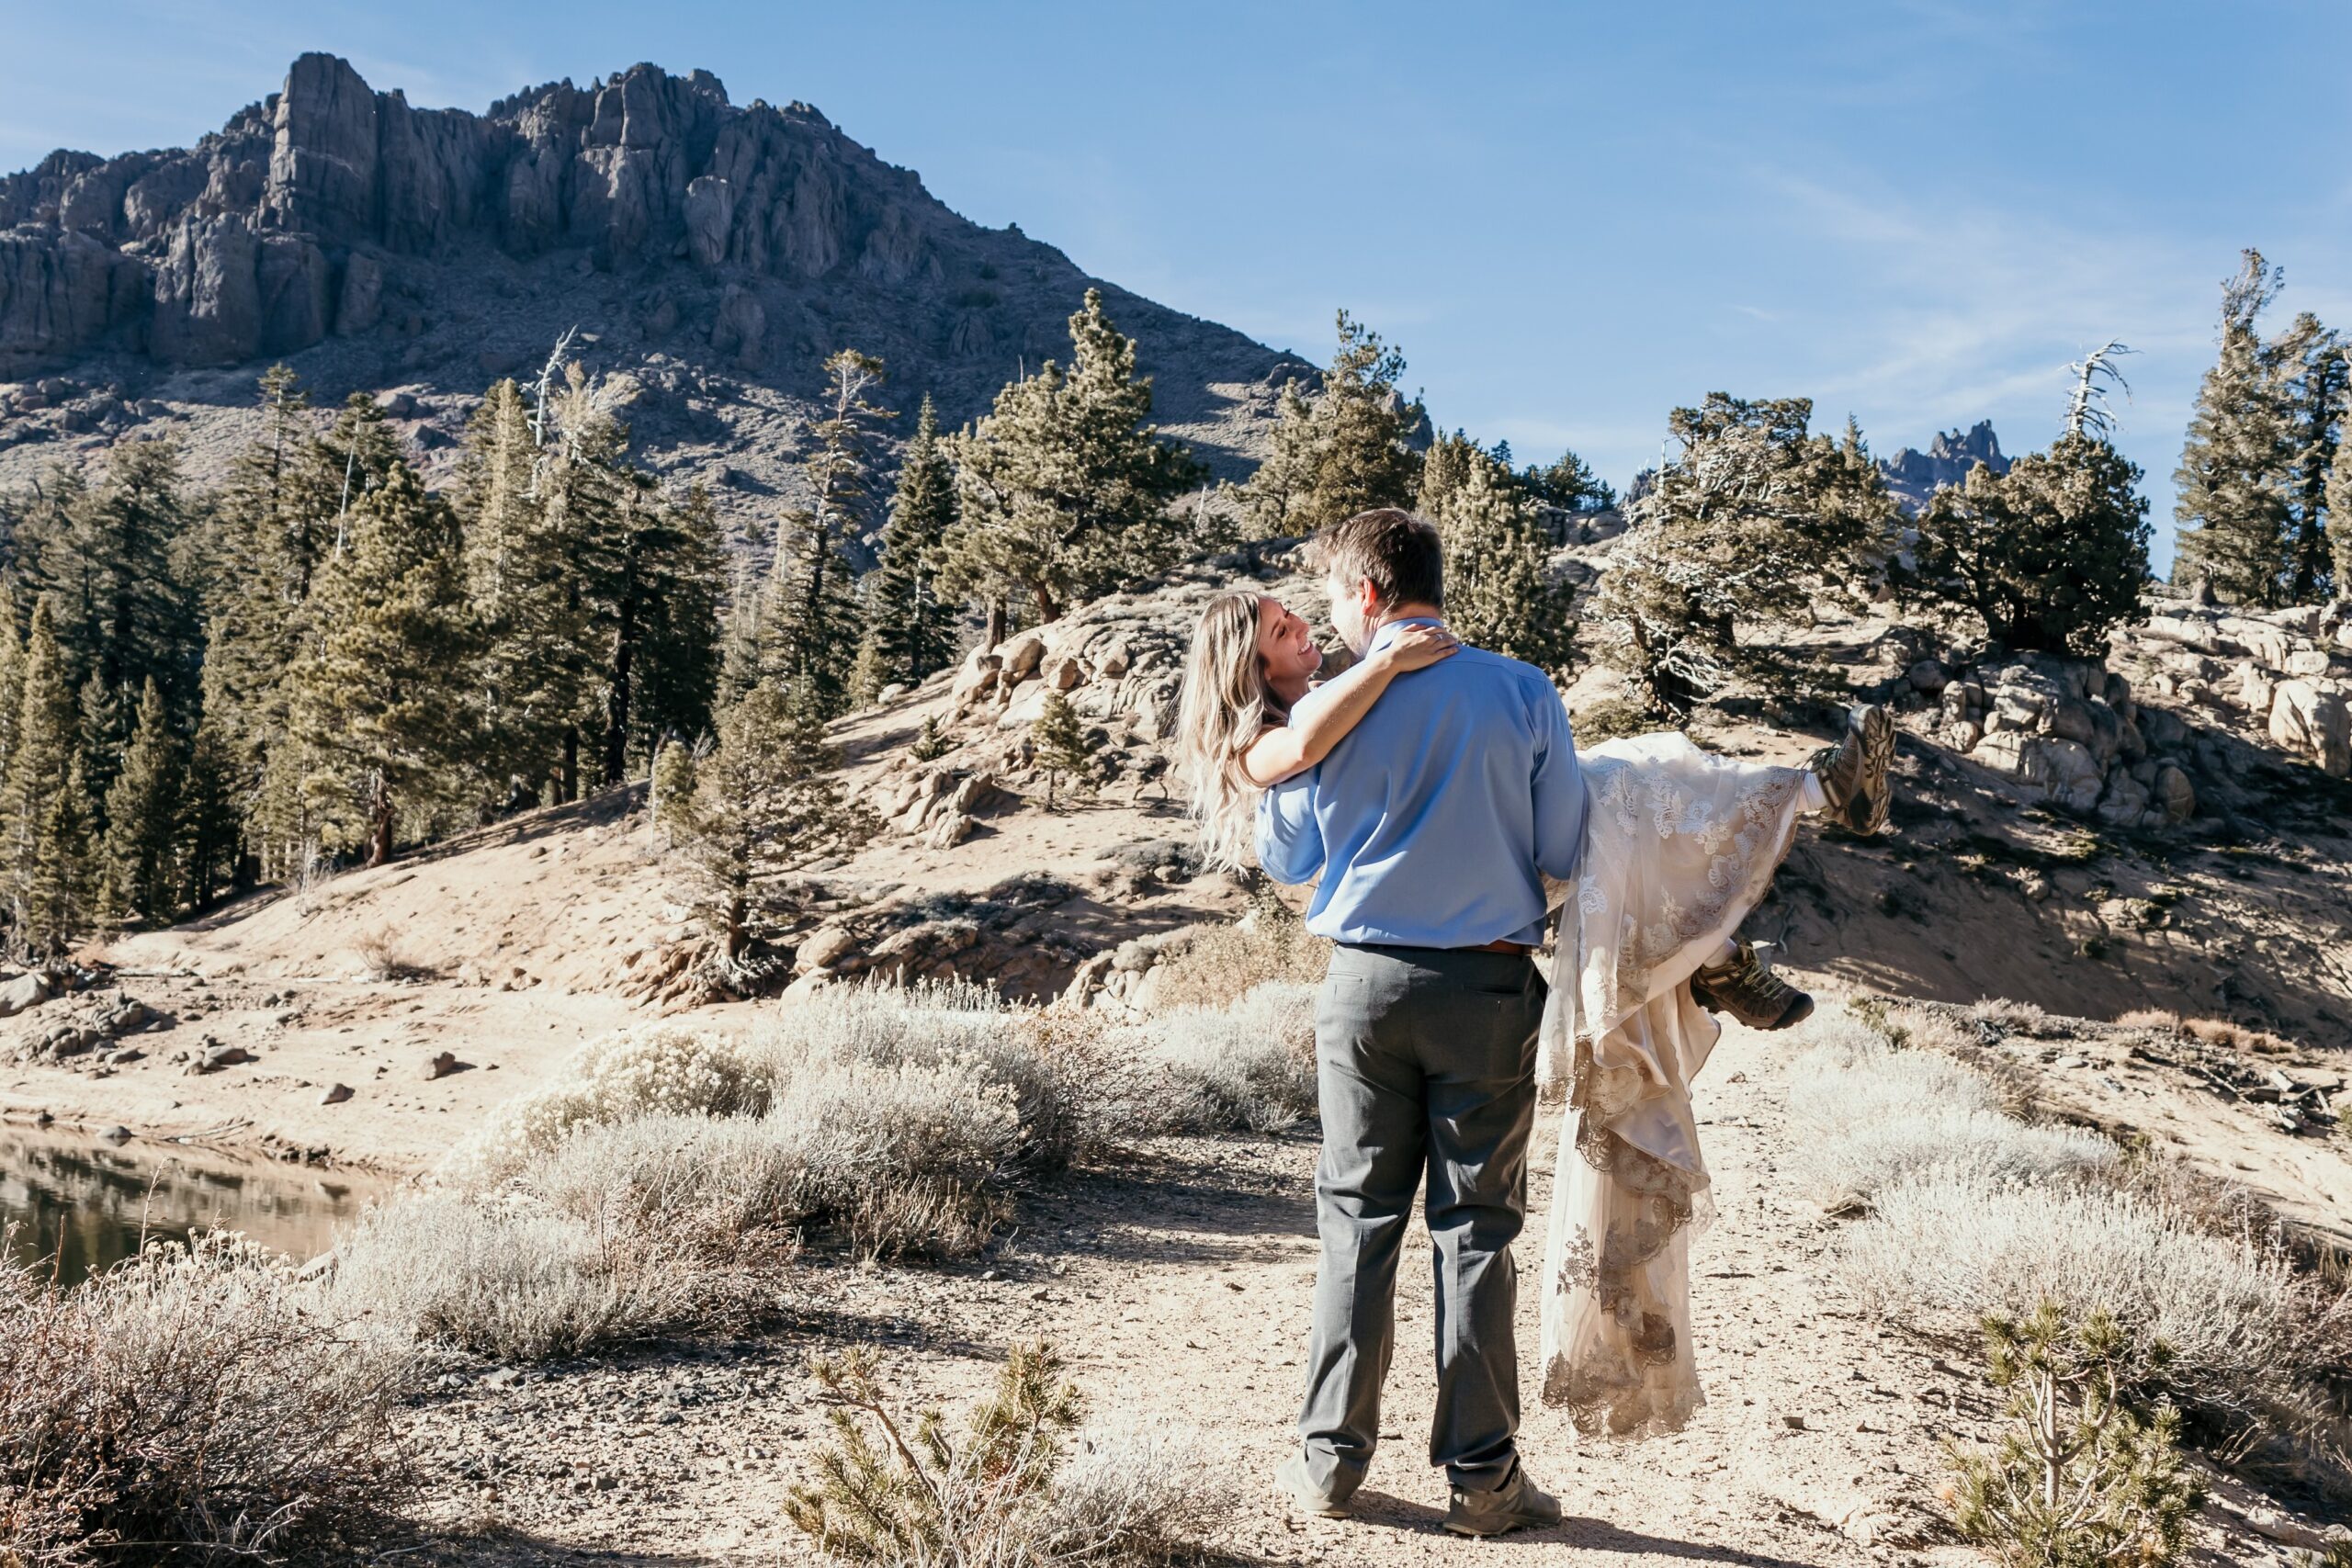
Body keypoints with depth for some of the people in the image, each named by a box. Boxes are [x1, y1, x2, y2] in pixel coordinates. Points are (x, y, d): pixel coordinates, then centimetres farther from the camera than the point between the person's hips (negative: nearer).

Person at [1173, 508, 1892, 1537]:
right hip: (1488, 993, -1)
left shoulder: (1323, 716, -4)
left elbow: (1286, 861, 8)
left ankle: (1332, 1457, 14)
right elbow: (1564, 858, -1)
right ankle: (1481, 1478, 10)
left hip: (1364, 983, 1)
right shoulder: (1521, 693, -5)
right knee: (1474, 1227, 6)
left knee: (1357, 1218, 10)